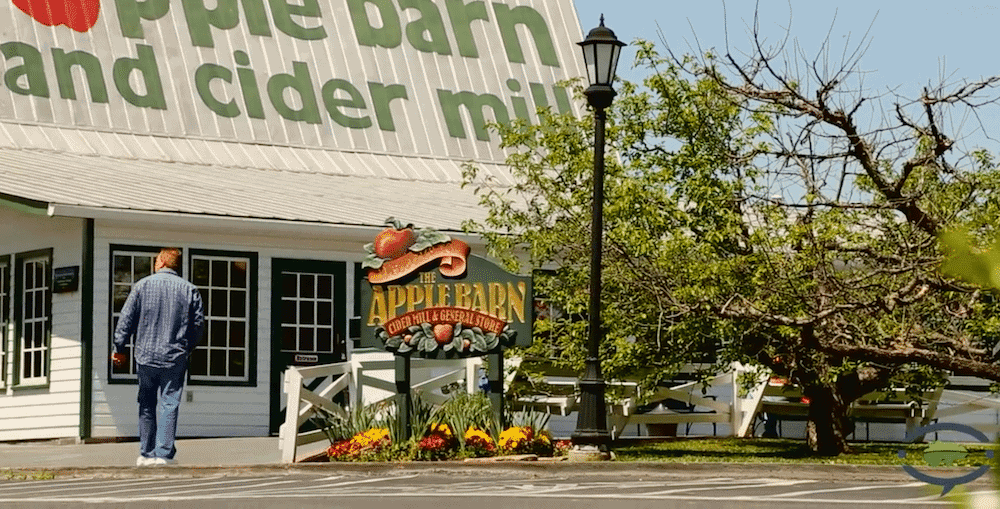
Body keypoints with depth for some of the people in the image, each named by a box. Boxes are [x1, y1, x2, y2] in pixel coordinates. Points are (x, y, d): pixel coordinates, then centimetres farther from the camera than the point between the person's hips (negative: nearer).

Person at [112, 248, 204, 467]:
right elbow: (198, 324, 3)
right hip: (175, 358, -1)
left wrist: (119, 348, 9)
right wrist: (187, 349, 19)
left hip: (146, 355, 1)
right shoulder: (189, 290, 1)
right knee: (169, 404, -1)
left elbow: (126, 319, 0)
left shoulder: (143, 285, 0)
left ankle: (146, 454, 14)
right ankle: (164, 454, -8)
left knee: (146, 406, 11)